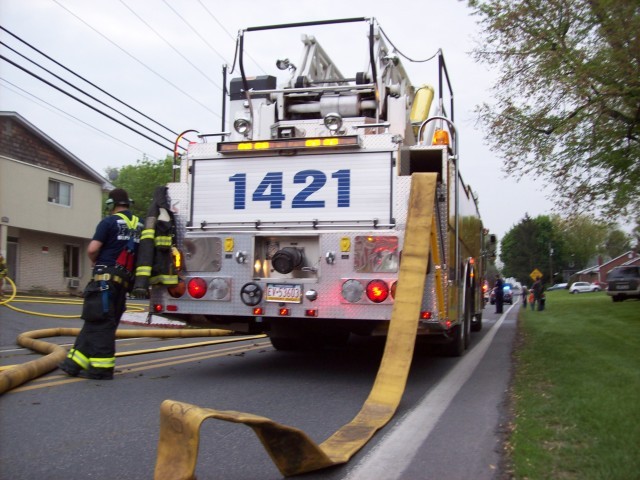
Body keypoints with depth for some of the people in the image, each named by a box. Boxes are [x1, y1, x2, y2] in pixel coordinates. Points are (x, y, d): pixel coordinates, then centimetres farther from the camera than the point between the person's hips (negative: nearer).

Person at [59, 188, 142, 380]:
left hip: (105, 277, -7)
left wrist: (96, 262, 7)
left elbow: (92, 249, -12)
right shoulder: (138, 225, 13)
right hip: (123, 281, 7)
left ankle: (101, 368, -4)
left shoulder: (110, 222, -6)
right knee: (93, 322, 12)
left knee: (99, 324, -4)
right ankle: (75, 363, 15)